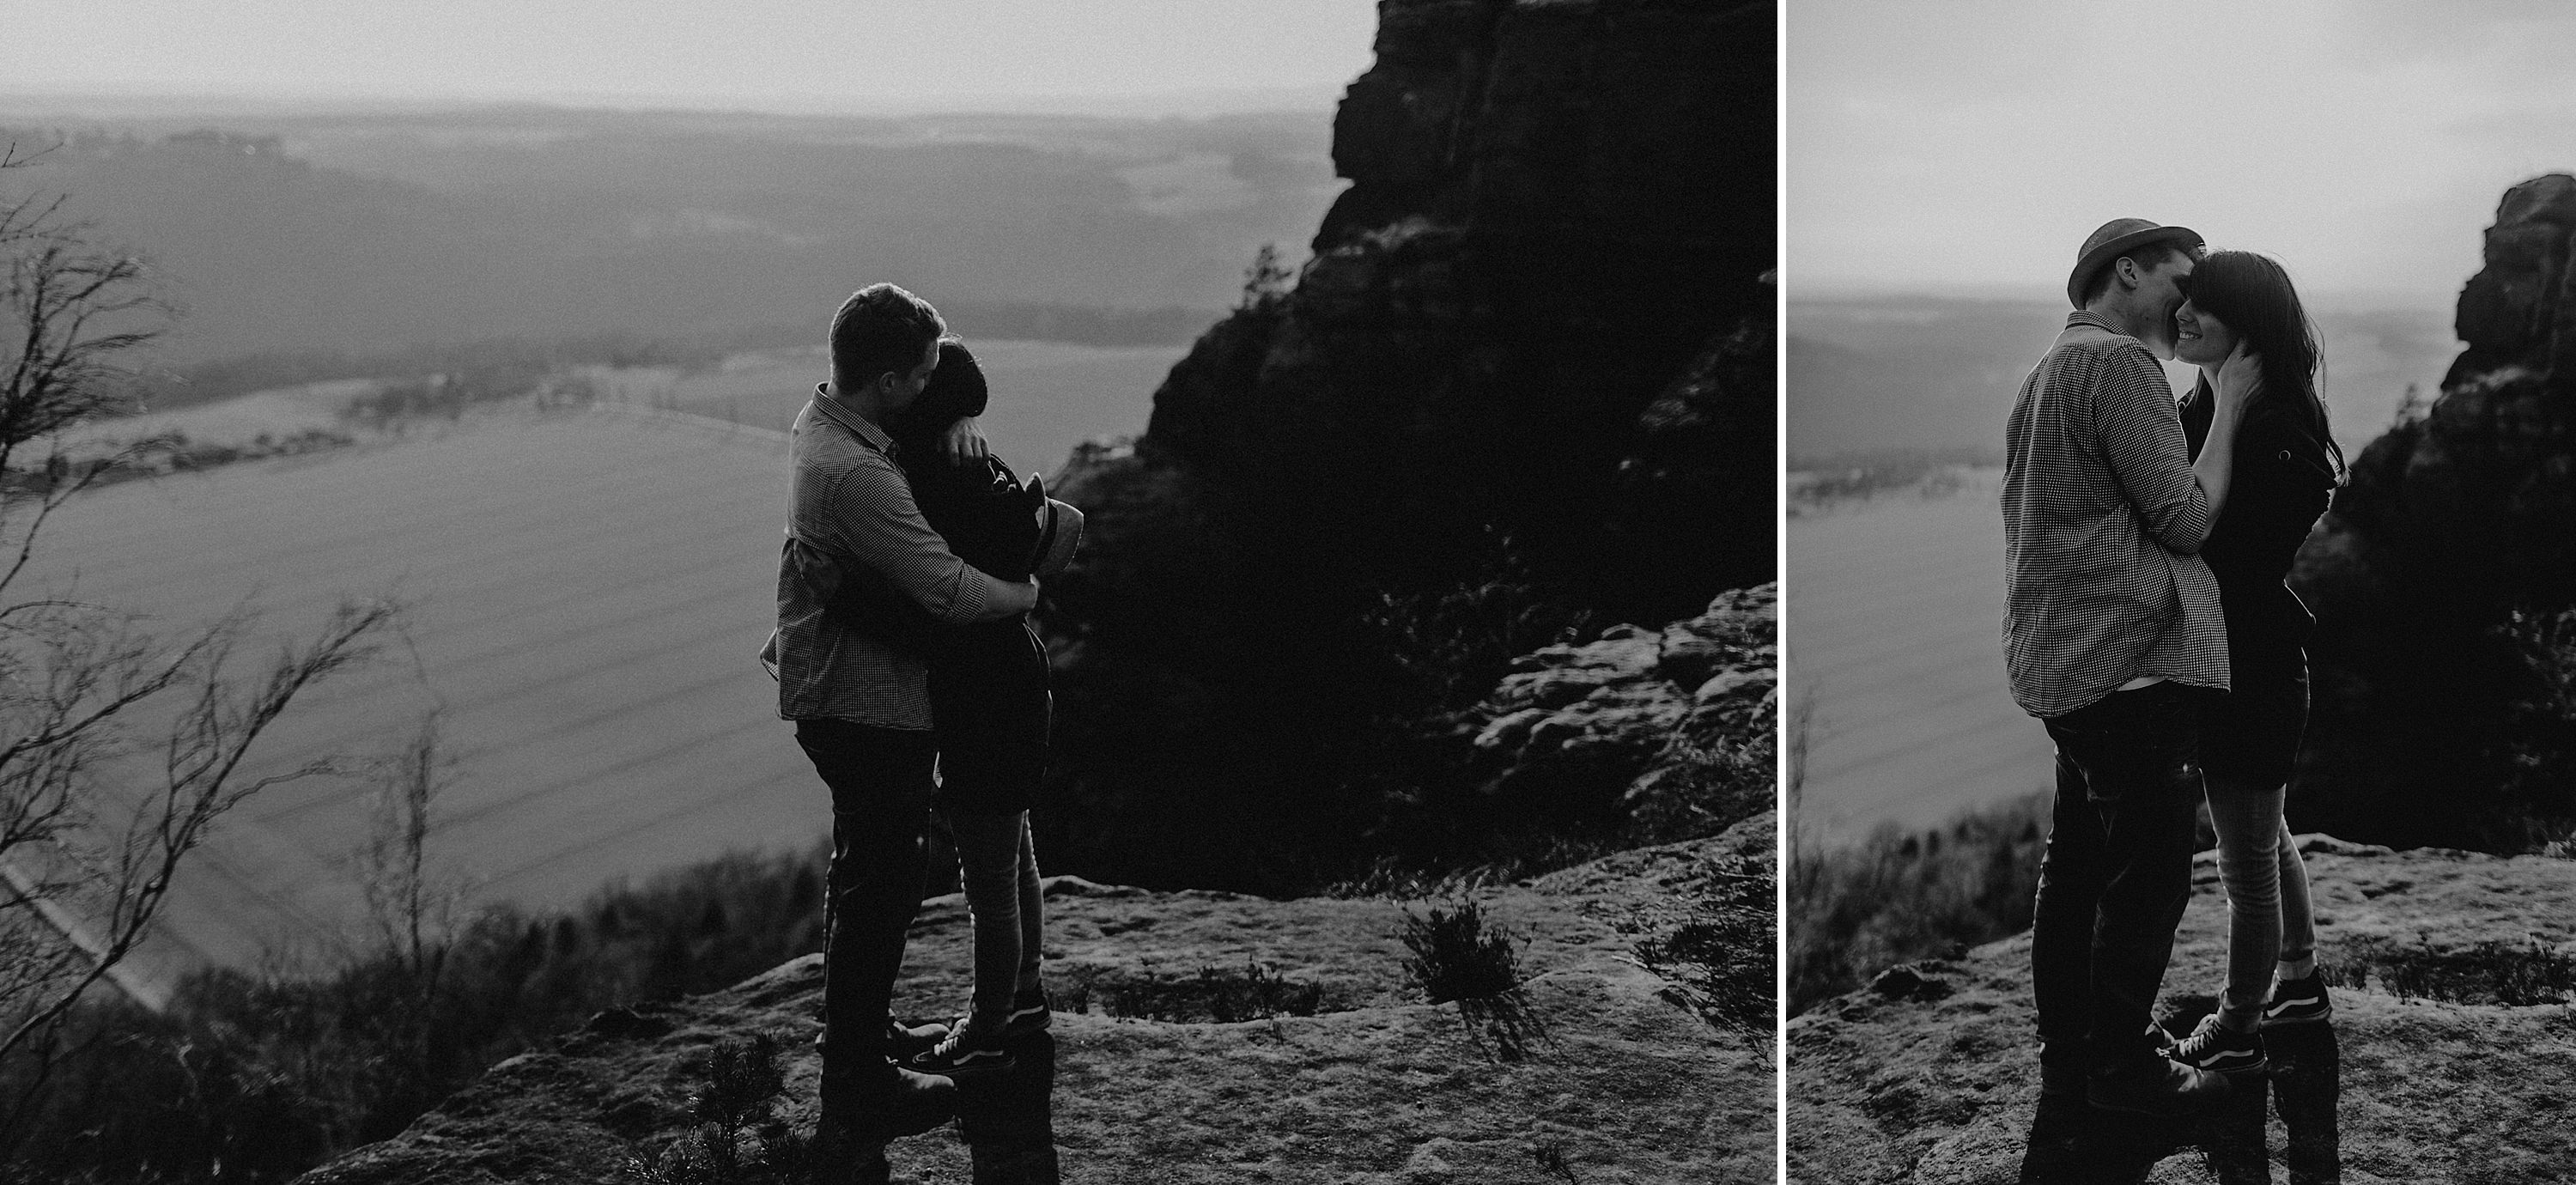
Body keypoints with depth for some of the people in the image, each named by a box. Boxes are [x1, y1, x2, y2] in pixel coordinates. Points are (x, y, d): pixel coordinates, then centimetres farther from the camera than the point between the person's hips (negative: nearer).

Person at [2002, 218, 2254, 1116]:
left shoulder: (2047, 369, 19)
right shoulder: (2120, 363, -13)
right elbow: (2185, 519, -14)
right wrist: (2228, 410, -5)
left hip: (2059, 659, 10)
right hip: (2133, 654, -10)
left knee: (2077, 863, 15)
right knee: (2149, 872, -4)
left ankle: (2067, 1049, 23)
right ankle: (2122, 1066, 2)